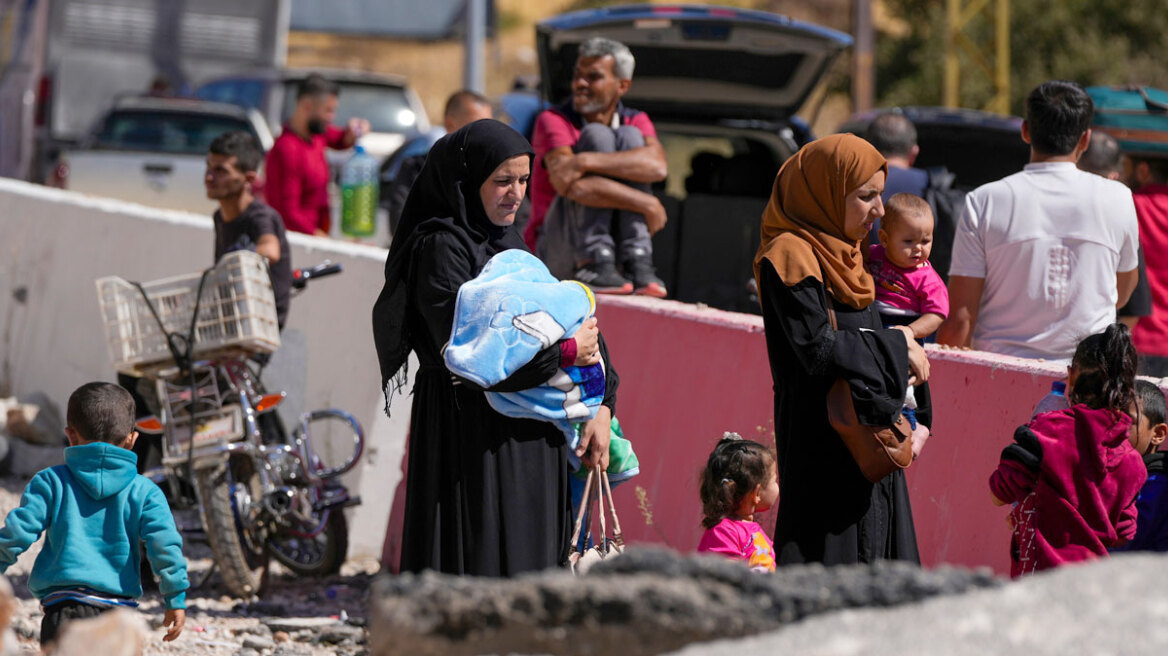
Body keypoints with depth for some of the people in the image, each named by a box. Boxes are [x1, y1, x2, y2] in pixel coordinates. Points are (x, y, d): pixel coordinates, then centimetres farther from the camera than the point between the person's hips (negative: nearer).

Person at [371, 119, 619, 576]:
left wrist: (601, 407, 0)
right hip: (470, 433, -9)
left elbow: (574, 321, 15)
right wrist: (565, 352, -14)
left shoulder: (508, 242, 14)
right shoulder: (441, 247, -11)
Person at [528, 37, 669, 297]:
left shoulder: (636, 122, 6)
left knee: (628, 137, -14)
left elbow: (657, 165, -19)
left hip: (610, 243, 3)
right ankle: (593, 264, -29)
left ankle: (637, 262, -27)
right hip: (556, 252, -3)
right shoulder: (552, 121, -7)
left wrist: (586, 161, -33)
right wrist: (648, 204, -26)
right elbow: (569, 186, -25)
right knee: (597, 136, -19)